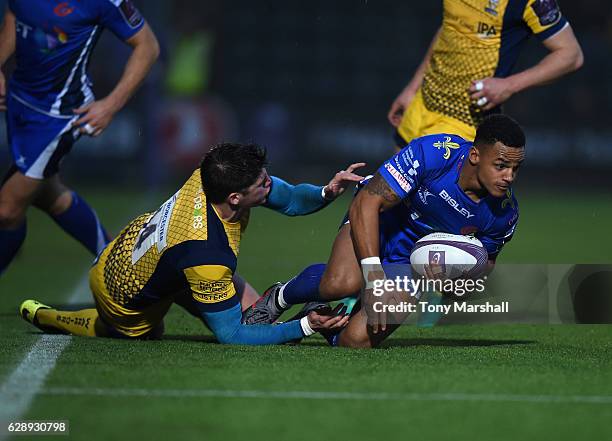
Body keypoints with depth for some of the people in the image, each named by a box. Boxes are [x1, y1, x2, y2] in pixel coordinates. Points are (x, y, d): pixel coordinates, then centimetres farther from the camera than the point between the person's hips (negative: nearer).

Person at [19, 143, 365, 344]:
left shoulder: (211, 177, -26)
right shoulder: (208, 255, -45)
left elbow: (289, 199, -10)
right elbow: (230, 335, -34)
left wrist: (327, 192, -30)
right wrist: (305, 327, -39)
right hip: (126, 300, -6)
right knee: (144, 335, 29)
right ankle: (43, 316, 35)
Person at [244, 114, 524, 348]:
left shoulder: (505, 213, -18)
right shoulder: (433, 153, -30)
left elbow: (486, 261, 3)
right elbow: (366, 204, -28)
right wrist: (373, 272, -37)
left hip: (414, 264, 3)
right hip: (378, 223, -3)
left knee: (357, 341, -18)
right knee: (343, 283, -37)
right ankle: (281, 297, -1)